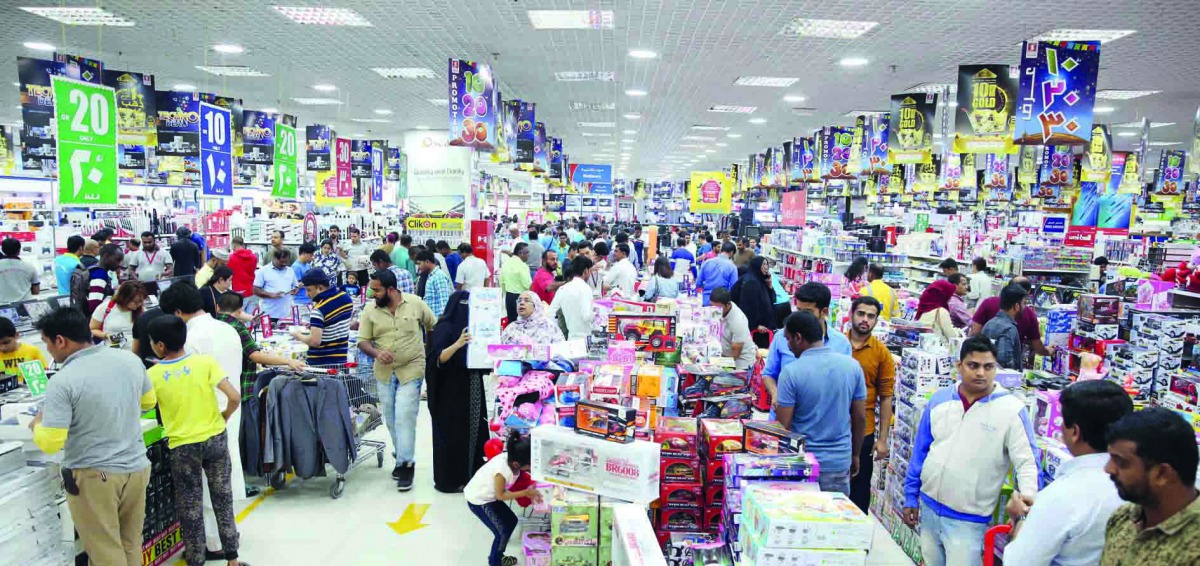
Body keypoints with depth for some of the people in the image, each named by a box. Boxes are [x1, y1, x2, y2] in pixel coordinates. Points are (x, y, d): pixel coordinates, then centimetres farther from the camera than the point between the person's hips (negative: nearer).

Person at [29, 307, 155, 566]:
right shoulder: (130, 359, -1)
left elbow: (50, 444, -16)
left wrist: (38, 425, 4)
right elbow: (149, 402, 14)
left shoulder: (62, 382, -18)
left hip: (93, 476, -5)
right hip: (136, 468, 5)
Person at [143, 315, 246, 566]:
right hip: (215, 438, 1)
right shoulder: (206, 362, -8)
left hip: (183, 446, -1)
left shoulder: (152, 375, -7)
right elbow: (234, 397, -13)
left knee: (190, 508, 12)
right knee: (223, 499, 14)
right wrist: (224, 417, 5)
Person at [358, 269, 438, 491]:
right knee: (391, 419, 13)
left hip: (411, 370, -3)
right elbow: (363, 341, -2)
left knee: (404, 417, -10)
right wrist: (377, 353, -21)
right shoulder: (370, 310, -1)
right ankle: (401, 455, 32)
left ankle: (406, 464, -1)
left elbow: (433, 327, 8)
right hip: (384, 372, 4)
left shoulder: (416, 303, -6)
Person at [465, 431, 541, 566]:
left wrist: (529, 492, -10)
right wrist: (526, 492, -20)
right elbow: (500, 495, -22)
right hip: (478, 500, -8)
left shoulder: (510, 458, -17)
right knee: (502, 532, -4)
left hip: (488, 496, 8)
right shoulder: (502, 471, -38)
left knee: (511, 521, 16)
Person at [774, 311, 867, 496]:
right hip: (840, 462, 4)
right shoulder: (852, 366, -3)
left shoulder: (791, 372, -15)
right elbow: (860, 417, 4)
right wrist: (855, 455, 16)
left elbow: (782, 425, -12)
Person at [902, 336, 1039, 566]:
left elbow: (1027, 462, -12)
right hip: (928, 508, 5)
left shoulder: (1012, 409, -12)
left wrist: (1027, 497, -31)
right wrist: (911, 497, 8)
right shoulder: (940, 399, 0)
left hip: (968, 520, -4)